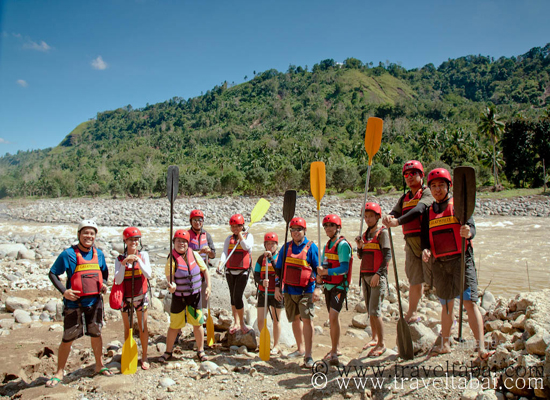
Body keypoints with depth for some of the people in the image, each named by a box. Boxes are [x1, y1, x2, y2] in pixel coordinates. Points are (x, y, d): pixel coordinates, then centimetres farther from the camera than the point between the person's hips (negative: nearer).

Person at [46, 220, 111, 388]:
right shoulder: (68, 254, -9)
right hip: (74, 303, -4)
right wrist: (63, 291, -15)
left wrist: (104, 284, 4)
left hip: (95, 302, 4)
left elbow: (104, 271, 22)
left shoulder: (99, 254, 6)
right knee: (68, 339, 3)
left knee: (96, 334, 15)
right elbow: (52, 274, -4)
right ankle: (59, 372, 20)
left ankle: (99, 365, 32)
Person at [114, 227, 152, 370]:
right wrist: (124, 263, -24)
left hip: (141, 296, 0)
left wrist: (138, 260, -25)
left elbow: (148, 275, -15)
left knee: (143, 327, 6)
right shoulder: (120, 259, -5)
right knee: (127, 328, 9)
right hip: (126, 297, 0)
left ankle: (144, 357, 18)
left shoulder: (143, 255, -4)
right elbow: (118, 280, -13)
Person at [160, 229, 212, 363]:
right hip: (178, 297, -2)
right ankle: (168, 352, 26)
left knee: (198, 323, 8)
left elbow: (205, 270, 5)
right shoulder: (172, 259, -12)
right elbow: (169, 277, -18)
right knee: (174, 325, 6)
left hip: (195, 295, 2)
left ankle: (200, 351, 26)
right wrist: (171, 286, -40)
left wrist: (208, 286, -4)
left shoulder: (194, 255, -3)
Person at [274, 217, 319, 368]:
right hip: (289, 290, 5)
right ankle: (300, 349, 31)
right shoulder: (286, 247, 8)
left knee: (307, 319, -13)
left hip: (306, 291, -5)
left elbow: (319, 269, -3)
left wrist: (318, 288, -10)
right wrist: (277, 287, 9)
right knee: (295, 319, 14)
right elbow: (279, 268, 14)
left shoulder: (311, 247, -4)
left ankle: (308, 355, -7)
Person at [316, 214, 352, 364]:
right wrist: (319, 276, -2)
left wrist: (326, 271, -28)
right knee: (333, 317, 16)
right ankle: (335, 349, 28)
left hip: (339, 286, -8)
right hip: (328, 286, 8)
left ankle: (334, 353, -12)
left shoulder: (343, 245, -12)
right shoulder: (327, 245, 14)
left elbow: (344, 268, -21)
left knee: (333, 316, -16)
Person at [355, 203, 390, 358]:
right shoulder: (365, 234, 16)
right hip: (365, 275, 7)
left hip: (378, 276, -7)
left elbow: (387, 255, -12)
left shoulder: (382, 232, -5)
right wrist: (359, 247, -2)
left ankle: (381, 344, -1)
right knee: (370, 311, 12)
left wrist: (378, 274, -19)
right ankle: (375, 339, 25)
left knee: (375, 311, -10)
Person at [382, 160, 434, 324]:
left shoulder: (427, 193, -4)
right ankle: (412, 314, 26)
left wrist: (397, 221, -34)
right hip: (410, 243, 6)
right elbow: (395, 213, 4)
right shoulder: (404, 198, 17)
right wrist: (388, 218, -21)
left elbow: (418, 210, -23)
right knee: (415, 281, 15)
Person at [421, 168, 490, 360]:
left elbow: (471, 226, -11)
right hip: (440, 263, 4)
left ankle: (481, 348, -14)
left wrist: (468, 232, -35)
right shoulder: (428, 212, 14)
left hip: (461, 259, -4)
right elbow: (425, 237, 12)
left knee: (470, 302, -14)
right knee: (446, 305, 15)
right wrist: (425, 249, -10)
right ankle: (444, 344, 28)